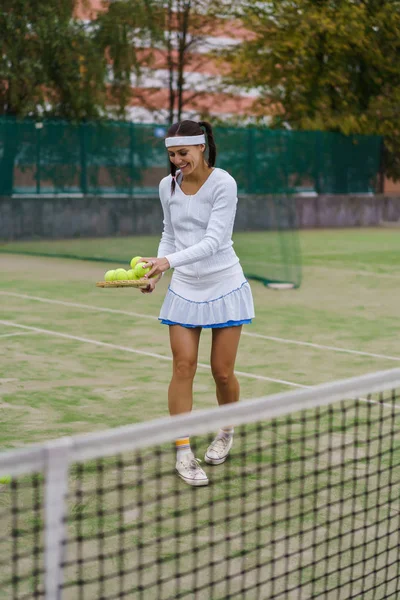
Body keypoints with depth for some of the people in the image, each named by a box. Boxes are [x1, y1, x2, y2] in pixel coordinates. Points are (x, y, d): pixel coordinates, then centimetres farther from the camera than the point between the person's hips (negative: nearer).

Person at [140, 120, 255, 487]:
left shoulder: (223, 184, -15)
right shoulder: (168, 186, 2)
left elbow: (214, 240, -23)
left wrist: (169, 261, -33)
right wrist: (156, 271, 1)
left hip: (224, 287, -3)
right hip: (184, 288, 3)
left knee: (223, 371, 2)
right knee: (184, 365, -8)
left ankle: (227, 433, 30)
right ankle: (183, 453, -2)